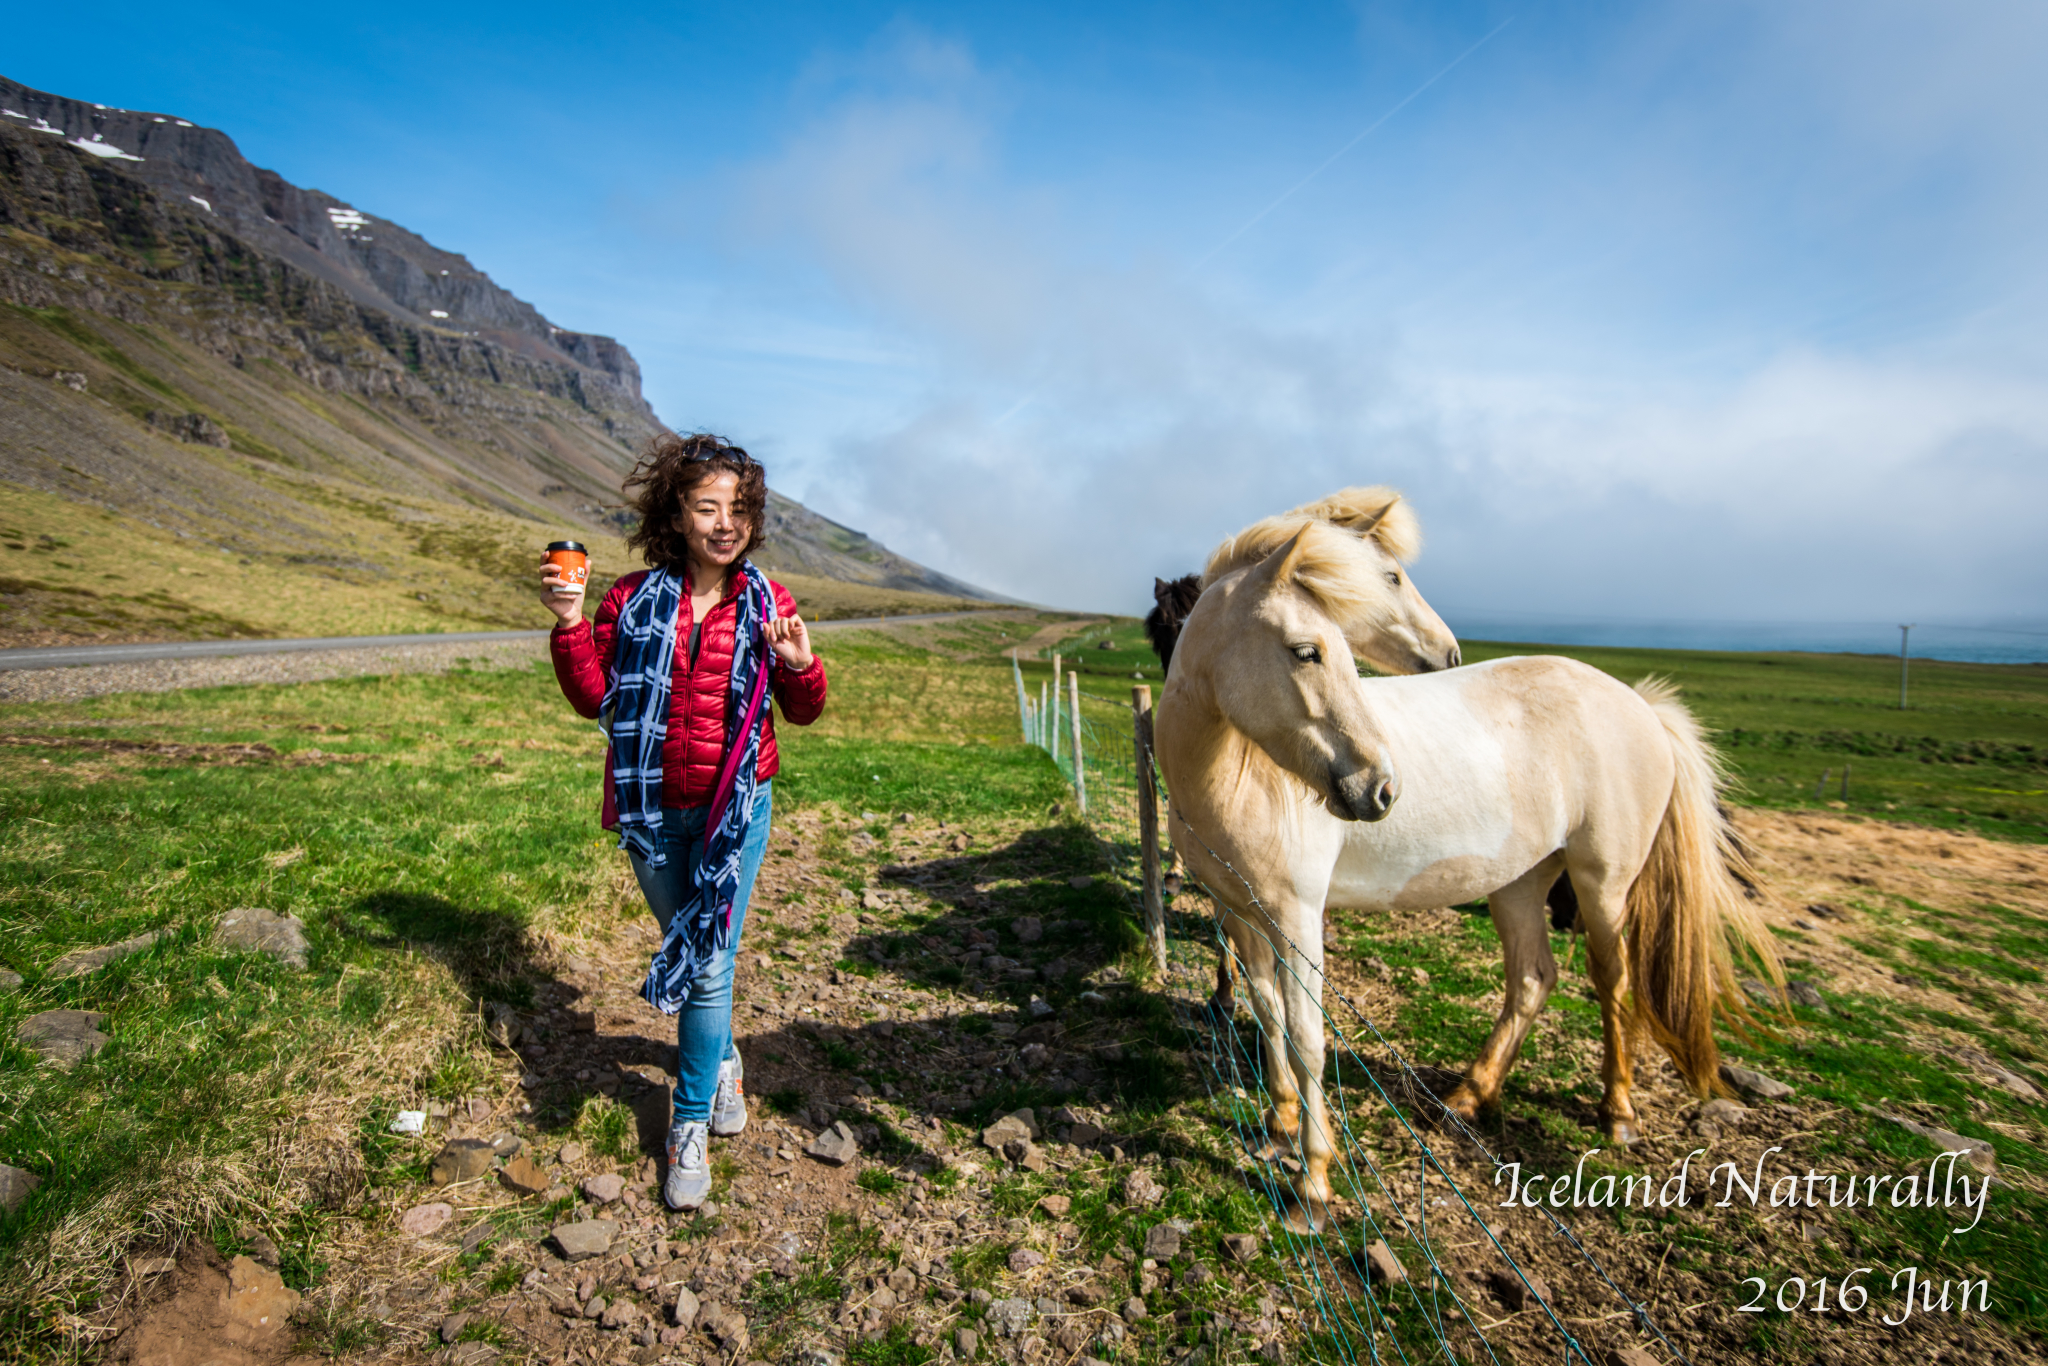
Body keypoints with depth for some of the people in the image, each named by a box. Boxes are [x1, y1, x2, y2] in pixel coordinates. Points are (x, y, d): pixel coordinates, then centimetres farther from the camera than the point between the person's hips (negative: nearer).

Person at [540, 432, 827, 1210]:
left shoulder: (767, 603, -3)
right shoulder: (634, 599, -3)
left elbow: (804, 712, 3)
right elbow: (594, 699, 1)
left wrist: (801, 667, -18)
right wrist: (571, 626, -12)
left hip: (736, 810, -2)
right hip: (653, 811, 2)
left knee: (709, 962, -2)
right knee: (683, 949, 19)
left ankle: (691, 1125, 18)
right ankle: (721, 1057, 47)